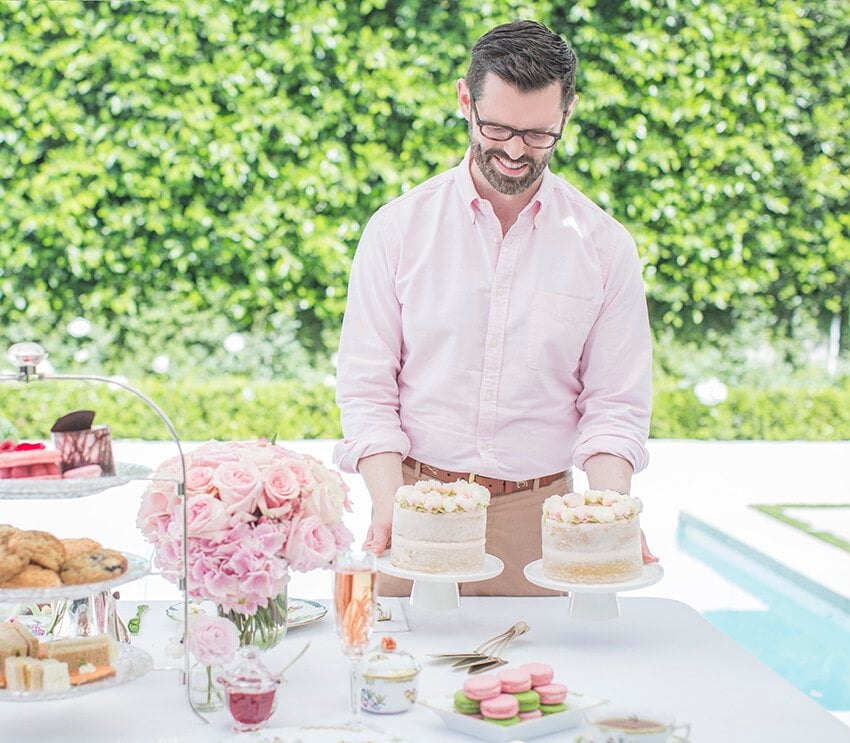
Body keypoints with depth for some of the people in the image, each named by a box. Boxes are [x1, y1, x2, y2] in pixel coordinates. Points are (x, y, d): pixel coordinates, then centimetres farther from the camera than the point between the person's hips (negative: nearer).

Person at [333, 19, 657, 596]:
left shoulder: (605, 246, 0)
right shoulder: (397, 228, -2)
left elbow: (615, 405, 1)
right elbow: (367, 391, -3)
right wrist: (388, 505, -18)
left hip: (538, 518, 1)